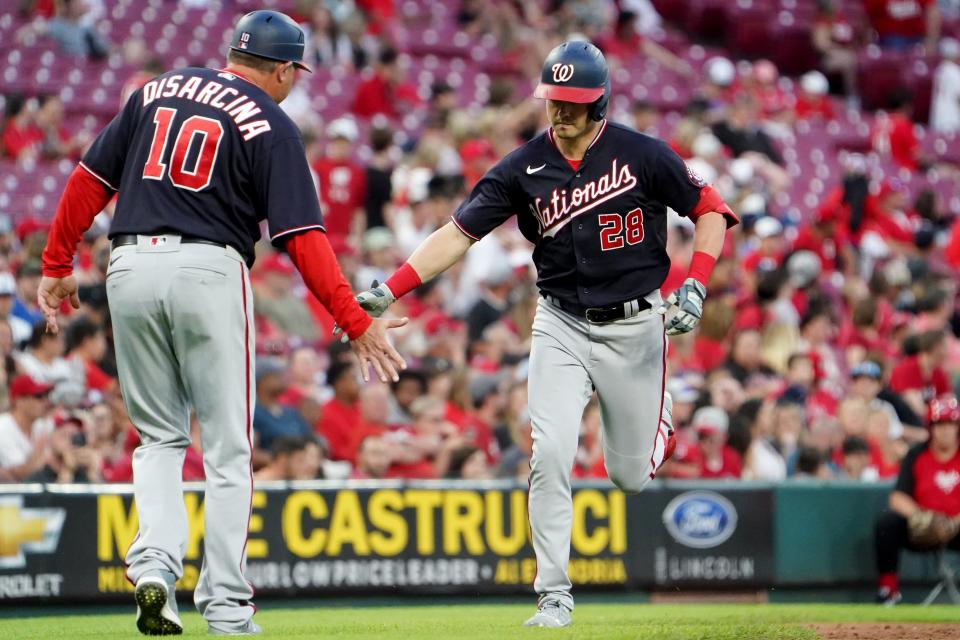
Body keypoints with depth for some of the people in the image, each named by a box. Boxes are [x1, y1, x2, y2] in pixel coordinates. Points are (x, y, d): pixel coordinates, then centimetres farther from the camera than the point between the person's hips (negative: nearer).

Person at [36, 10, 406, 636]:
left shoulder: (156, 92, 15)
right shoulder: (271, 125, 1)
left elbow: (89, 181, 12)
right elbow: (304, 238, -8)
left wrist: (57, 267, 18)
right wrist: (356, 323, -10)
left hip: (131, 267, 4)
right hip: (209, 272, -4)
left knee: (160, 436, 16)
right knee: (228, 446, 5)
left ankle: (154, 563, -6)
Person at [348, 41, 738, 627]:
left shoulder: (643, 155, -9)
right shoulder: (524, 168, -5)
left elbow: (709, 209, -1)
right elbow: (459, 232, -8)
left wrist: (695, 287, -16)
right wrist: (390, 289, -20)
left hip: (634, 325, -1)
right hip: (562, 325, 1)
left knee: (630, 474, 6)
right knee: (550, 454, -16)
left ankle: (657, 424, 44)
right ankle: (555, 595, -8)